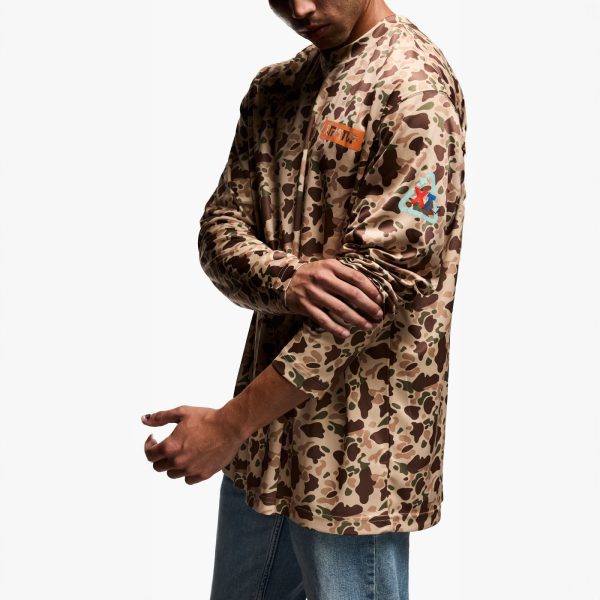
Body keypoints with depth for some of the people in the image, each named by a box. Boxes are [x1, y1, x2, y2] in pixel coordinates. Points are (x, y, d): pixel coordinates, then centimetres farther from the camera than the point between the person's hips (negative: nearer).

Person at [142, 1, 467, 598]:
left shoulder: (414, 85, -13)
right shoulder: (272, 90, 10)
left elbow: (380, 276, -21)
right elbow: (221, 229, 3)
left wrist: (231, 423, -20)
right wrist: (286, 280, -22)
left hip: (357, 442, -7)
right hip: (268, 420, 7)